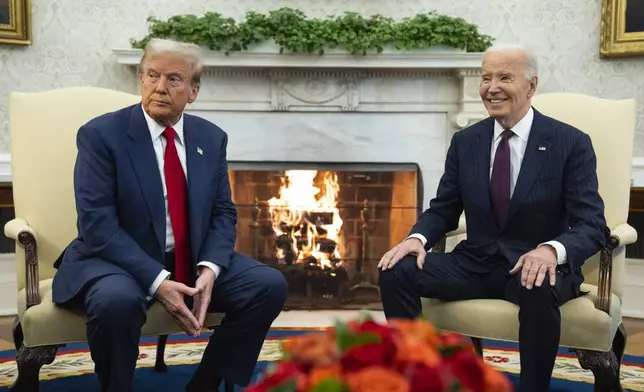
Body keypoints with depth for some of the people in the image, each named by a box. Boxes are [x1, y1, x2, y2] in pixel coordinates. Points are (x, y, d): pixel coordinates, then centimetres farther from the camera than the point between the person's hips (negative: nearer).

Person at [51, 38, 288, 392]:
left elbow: (223, 213, 5)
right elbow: (97, 223, -17)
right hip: (119, 260, -4)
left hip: (193, 260, 5)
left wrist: (209, 269, -15)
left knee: (269, 285, -13)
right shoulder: (100, 134, -9)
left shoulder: (211, 138, 5)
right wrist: (157, 281, -26)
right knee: (117, 300, -37)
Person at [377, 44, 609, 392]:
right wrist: (417, 238, -15)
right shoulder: (465, 141, 5)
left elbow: (592, 226, -12)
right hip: (475, 264, 4)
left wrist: (552, 250, -35)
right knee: (396, 271, -18)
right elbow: (443, 210, 8)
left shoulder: (571, 143, -6)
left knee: (538, 290, -39)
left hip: (536, 265, -3)